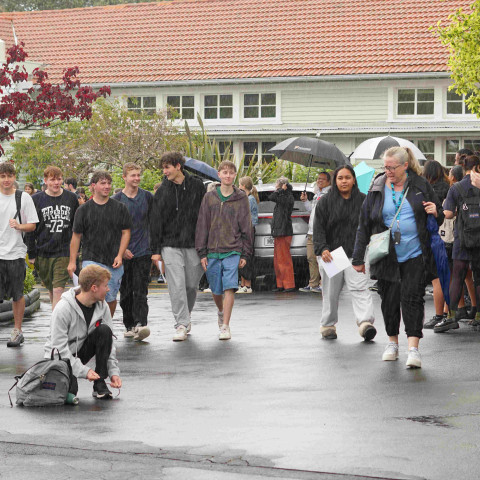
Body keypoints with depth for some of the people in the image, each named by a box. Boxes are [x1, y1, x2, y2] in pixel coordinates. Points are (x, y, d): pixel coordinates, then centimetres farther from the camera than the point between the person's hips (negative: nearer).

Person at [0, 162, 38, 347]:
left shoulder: (23, 197, 1)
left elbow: (32, 225, 2)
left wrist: (19, 226, -17)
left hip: (16, 252, -1)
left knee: (17, 295, 6)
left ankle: (17, 331, 18)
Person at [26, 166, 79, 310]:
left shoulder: (71, 198, 3)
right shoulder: (36, 199, 0)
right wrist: (31, 254, -1)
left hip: (64, 253, -1)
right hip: (43, 253, 1)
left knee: (58, 290, -10)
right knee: (51, 289, 13)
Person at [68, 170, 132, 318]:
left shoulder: (120, 208, 5)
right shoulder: (84, 209, 3)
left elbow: (126, 232, 9)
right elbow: (76, 236, 6)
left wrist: (120, 256, -3)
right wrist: (72, 261, 3)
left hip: (113, 262, 2)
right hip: (91, 259, -2)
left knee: (111, 299, 7)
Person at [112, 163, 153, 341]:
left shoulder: (147, 197, 6)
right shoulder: (116, 200, 1)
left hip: (143, 252, 0)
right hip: (123, 252, 0)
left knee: (140, 290, -11)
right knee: (126, 292, 6)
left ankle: (140, 325, -20)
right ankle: (129, 326, 17)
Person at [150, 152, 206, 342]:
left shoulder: (197, 186, 2)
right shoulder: (163, 191, 3)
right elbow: (155, 221, 3)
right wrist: (155, 250, -2)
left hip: (193, 244, 1)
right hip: (171, 245, -1)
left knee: (192, 285, 7)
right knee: (177, 286, -9)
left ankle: (185, 316, 30)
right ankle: (181, 325, -7)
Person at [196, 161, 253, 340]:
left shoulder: (241, 198, 3)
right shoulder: (209, 197, 6)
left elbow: (246, 227, 4)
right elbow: (202, 226, 6)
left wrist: (245, 254, 0)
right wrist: (202, 253, 0)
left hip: (233, 251, -2)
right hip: (213, 251, 2)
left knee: (229, 287, -14)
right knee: (216, 290, 10)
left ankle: (225, 326, -11)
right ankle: (221, 311, 41)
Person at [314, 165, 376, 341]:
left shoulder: (363, 201, 8)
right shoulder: (325, 201, 5)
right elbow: (318, 227, -1)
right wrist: (322, 249, -15)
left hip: (355, 254, 0)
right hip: (331, 254, 0)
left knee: (360, 288, -15)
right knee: (331, 292, 6)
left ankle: (365, 322, -28)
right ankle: (328, 325, 20)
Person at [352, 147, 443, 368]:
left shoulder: (421, 186, 2)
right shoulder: (376, 190, 3)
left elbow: (439, 219, 13)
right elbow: (364, 226, 8)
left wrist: (436, 213, -13)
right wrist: (358, 258, 7)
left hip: (415, 256, -2)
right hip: (387, 257, 2)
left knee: (412, 298, -10)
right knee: (389, 300, 7)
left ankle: (413, 348, -12)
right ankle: (392, 343, 25)